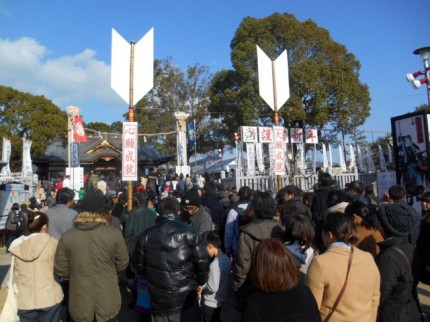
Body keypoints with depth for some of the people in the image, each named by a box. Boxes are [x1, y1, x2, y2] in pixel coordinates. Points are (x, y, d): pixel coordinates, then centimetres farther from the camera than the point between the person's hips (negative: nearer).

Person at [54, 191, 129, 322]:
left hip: (80, 303, 1)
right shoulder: (114, 233, -13)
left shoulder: (66, 237, -10)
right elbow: (122, 264, -2)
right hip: (108, 302, -1)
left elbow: (61, 270, -2)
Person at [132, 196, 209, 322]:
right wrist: (200, 282, 8)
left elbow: (138, 265, 4)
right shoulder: (189, 232, -10)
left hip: (159, 301, 2)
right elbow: (202, 261, -10)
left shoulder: (146, 235, -3)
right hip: (186, 299, -2)